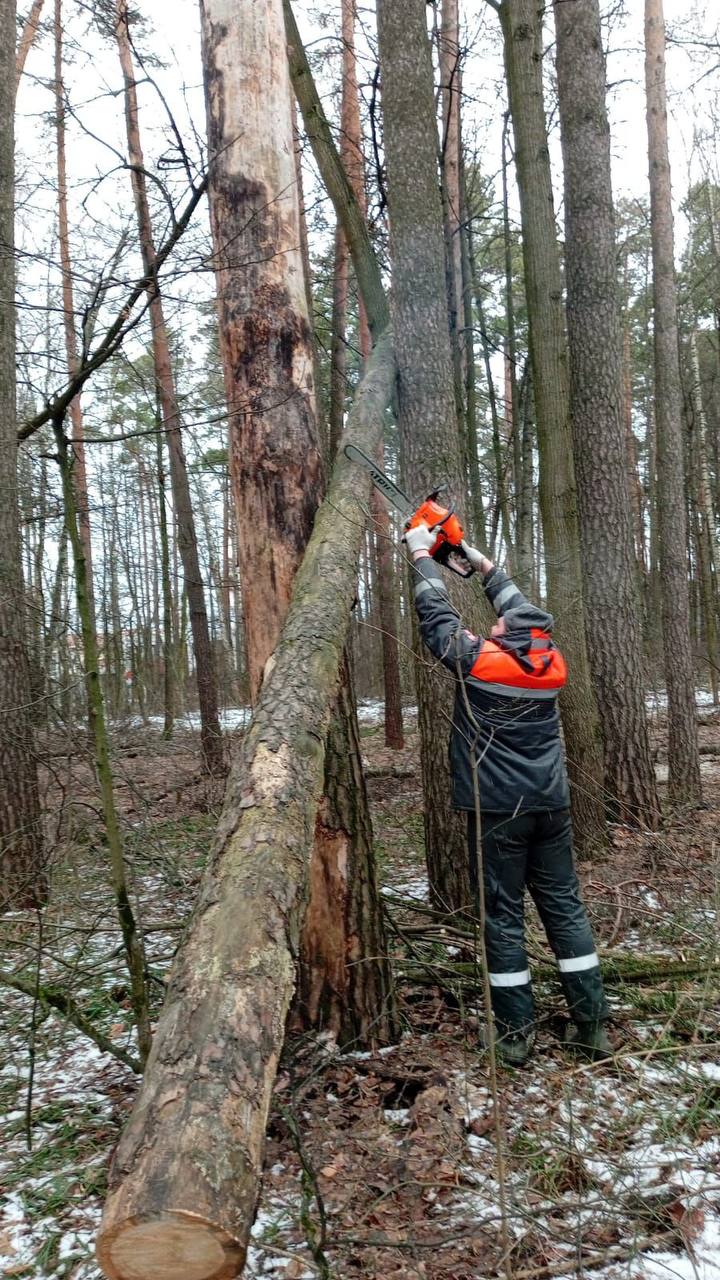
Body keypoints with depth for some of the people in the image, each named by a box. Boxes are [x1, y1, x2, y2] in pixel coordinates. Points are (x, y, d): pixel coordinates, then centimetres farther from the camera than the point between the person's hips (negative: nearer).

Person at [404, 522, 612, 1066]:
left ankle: (516, 1031, 10)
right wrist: (485, 565, 30)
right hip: (551, 806, 5)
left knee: (504, 916, 3)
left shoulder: (478, 661, -10)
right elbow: (525, 610, 19)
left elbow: (437, 612, 0)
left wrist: (422, 553, 15)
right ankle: (592, 1023, 15)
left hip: (497, 812, -4)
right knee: (565, 907, 11)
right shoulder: (551, 664, 3)